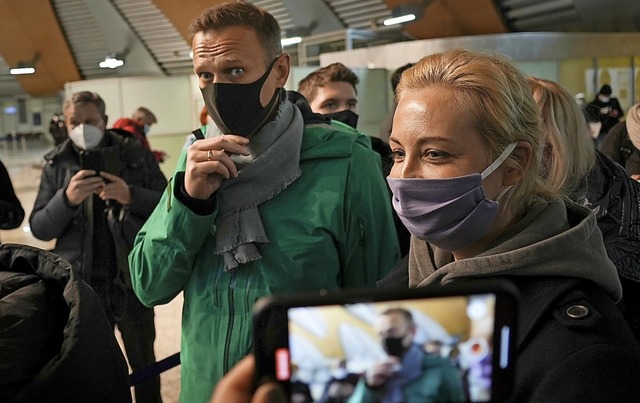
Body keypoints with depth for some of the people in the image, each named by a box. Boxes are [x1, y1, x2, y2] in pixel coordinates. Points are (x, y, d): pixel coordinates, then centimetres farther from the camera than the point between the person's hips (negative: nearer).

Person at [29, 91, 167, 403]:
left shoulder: (136, 155, -1)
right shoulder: (57, 164, 2)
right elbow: (39, 228, -1)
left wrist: (132, 196, -20)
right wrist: (66, 198, -20)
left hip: (132, 282, 0)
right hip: (81, 285, 1)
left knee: (144, 365, 16)